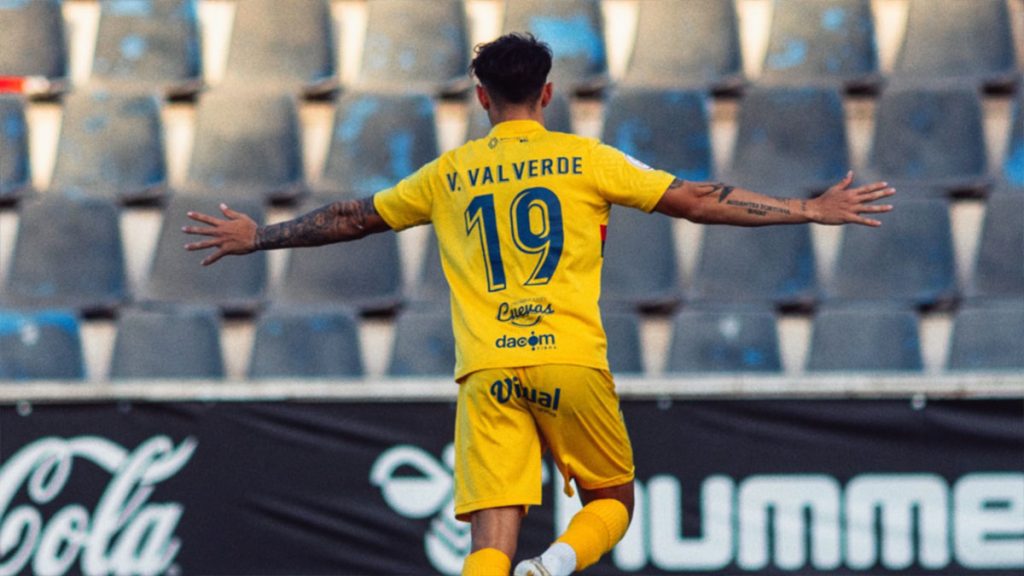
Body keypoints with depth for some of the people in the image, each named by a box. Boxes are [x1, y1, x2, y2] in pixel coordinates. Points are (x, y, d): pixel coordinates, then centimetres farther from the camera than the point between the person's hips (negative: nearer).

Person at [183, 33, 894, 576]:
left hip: (487, 373, 1)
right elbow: (695, 200, 5)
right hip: (572, 361, -1)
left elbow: (352, 218, 23)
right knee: (612, 500, 16)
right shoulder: (586, 160, 6)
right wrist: (811, 210, 10)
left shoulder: (450, 174, 13)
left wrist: (259, 237, 39)